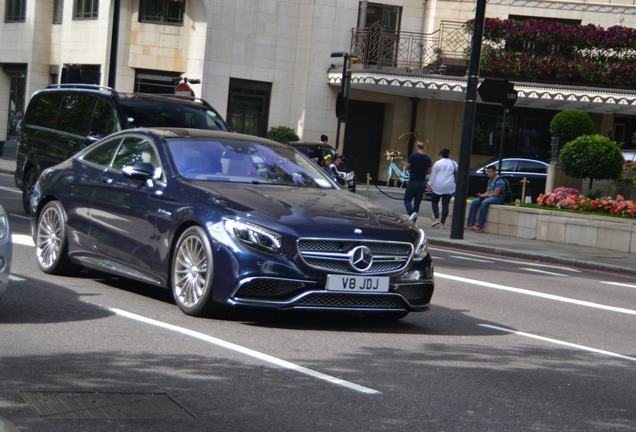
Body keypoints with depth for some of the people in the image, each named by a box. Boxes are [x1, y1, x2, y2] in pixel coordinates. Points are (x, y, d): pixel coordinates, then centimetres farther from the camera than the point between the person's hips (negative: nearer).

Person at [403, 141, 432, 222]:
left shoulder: (413, 156, -11)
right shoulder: (427, 159, 2)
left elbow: (408, 167, -3)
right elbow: (429, 172, 5)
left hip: (413, 182, -4)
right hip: (422, 183, 4)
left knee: (407, 199, 4)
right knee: (417, 202, 11)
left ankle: (411, 213, -24)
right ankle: (413, 221, 11)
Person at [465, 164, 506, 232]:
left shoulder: (499, 181, -12)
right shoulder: (490, 180, 15)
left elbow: (496, 194, -18)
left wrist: (483, 196, -16)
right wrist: (481, 195, -6)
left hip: (498, 199, -8)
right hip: (489, 197, 8)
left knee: (484, 203, -36)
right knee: (474, 202, -13)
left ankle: (479, 225, -36)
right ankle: (469, 223, -18)